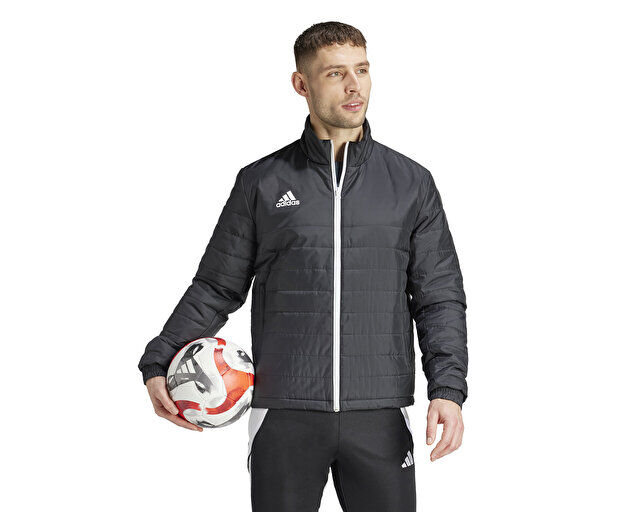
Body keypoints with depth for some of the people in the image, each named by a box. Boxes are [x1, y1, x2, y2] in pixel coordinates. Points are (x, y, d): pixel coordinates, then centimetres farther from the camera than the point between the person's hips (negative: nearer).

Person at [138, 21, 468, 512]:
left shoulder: (411, 183, 8)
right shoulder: (261, 183, 6)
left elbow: (440, 297, 7)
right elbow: (216, 287, 10)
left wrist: (448, 389, -6)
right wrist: (158, 364, -2)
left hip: (379, 417, 1)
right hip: (285, 416, 0)